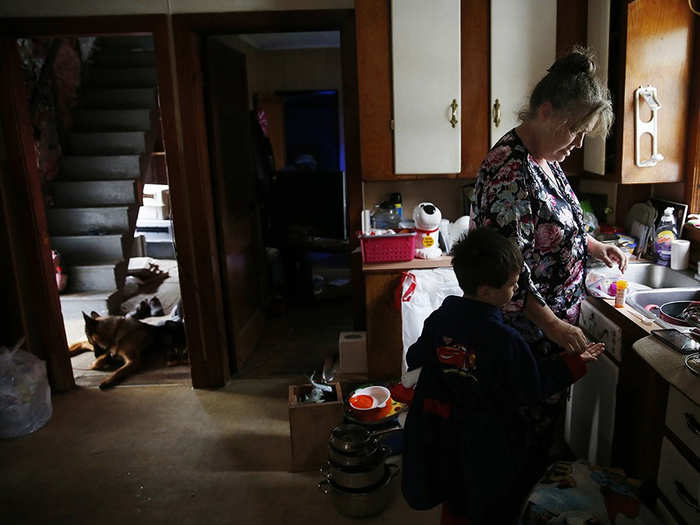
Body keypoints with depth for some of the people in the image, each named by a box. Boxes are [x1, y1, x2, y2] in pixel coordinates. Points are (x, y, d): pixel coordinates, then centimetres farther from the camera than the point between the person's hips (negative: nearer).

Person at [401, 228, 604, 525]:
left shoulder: (439, 320, -14)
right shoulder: (505, 340, -28)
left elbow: (415, 360, 1)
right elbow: (533, 389, -15)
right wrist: (574, 362, -3)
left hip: (444, 431, 5)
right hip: (490, 441, -4)